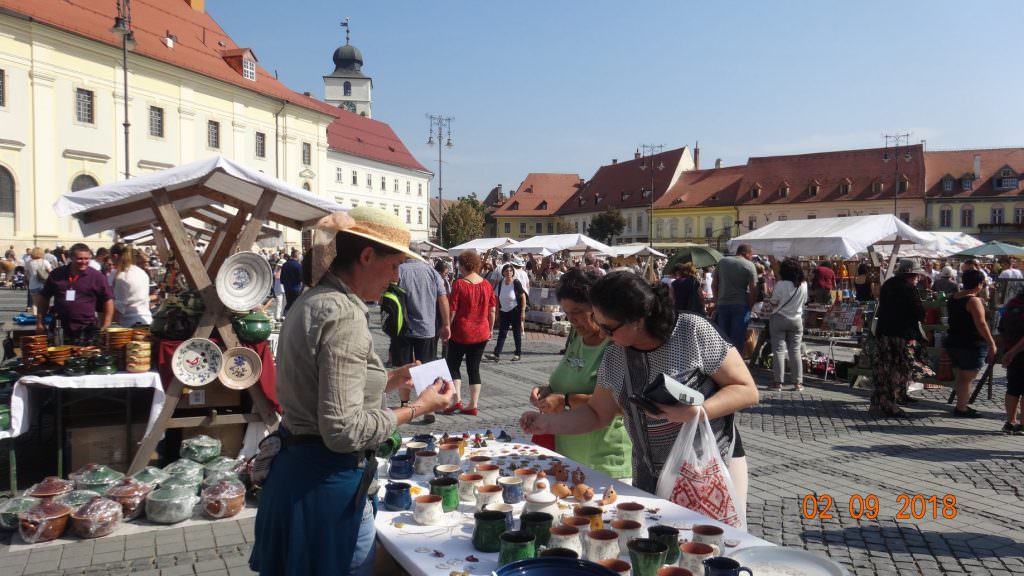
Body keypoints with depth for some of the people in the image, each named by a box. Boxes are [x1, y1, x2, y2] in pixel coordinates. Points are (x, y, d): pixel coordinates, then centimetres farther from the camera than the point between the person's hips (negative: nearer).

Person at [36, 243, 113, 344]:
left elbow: (108, 301, 1)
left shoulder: (96, 277, -2)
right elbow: (44, 298, 15)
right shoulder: (56, 274, 7)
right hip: (60, 329, 3)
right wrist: (39, 322, 10)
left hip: (87, 332, -3)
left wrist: (105, 327, -5)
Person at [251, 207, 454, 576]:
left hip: (295, 470, 10)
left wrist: (386, 381, 12)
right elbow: (344, 430, -26)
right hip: (326, 483, -10)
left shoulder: (312, 300, 7)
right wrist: (419, 407, -16)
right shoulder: (345, 314, -23)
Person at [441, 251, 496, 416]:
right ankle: (473, 405, 9)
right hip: (481, 333, 4)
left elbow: (452, 311, -13)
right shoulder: (487, 285, 1)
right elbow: (492, 311, 5)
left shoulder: (459, 284, -13)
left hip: (461, 333, -4)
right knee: (474, 368, 10)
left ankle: (457, 399, -1)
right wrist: (490, 329, 15)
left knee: (453, 365, 11)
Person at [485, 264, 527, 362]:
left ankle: (518, 354, 15)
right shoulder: (500, 283, 4)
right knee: (502, 333, 0)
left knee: (516, 333, 5)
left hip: (515, 311, -4)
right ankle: (496, 354, -5)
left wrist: (523, 312, -14)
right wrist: (498, 312, 8)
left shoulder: (516, 283, -10)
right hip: (504, 311, 4)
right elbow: (497, 298, 10)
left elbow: (523, 297, -9)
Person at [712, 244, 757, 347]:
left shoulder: (722, 262, 8)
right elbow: (753, 289, -10)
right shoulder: (749, 265, -4)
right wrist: (750, 306, -1)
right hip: (740, 306, -4)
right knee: (738, 339, 0)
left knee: (723, 337, 12)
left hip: (722, 305, 4)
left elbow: (714, 284, 9)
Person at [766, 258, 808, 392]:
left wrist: (770, 300, 11)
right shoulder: (804, 285, -1)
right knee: (795, 351, 9)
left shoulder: (781, 285, -15)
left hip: (779, 319, -4)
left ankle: (778, 382, -2)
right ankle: (798, 382, 9)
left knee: (779, 350, 0)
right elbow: (804, 301, 11)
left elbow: (773, 303, -9)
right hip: (796, 320, 4)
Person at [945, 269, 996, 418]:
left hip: (953, 343, 8)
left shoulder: (952, 298, 8)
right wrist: (992, 344, -18)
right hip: (972, 344, -8)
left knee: (961, 375, 17)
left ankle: (961, 405, 24)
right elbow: (981, 324, -21)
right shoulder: (974, 300, -16)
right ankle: (961, 409, 2)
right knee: (968, 377, -1)